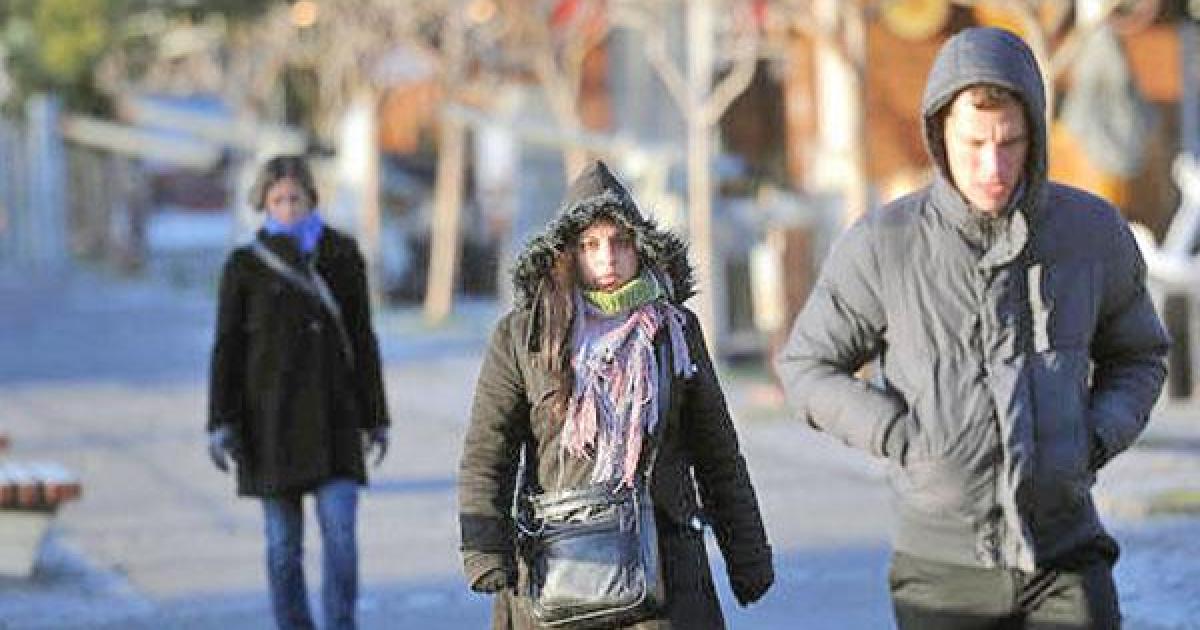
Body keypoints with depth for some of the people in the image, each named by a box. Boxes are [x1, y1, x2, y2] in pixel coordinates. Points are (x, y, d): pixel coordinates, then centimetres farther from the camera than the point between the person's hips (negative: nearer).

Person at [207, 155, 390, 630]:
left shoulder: (342, 256, 3)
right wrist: (221, 424, -9)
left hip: (332, 414, 1)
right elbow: (227, 349, -1)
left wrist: (376, 419, 6)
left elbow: (362, 341, 7)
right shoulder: (245, 266, -1)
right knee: (284, 542, 3)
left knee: (340, 533, -10)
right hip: (271, 416, -1)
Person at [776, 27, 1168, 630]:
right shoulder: (881, 245, -6)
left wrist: (1099, 435, -3)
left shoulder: (1092, 230, 1)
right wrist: (903, 438, -9)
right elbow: (806, 369, 5)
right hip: (945, 571, -1)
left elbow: (1138, 356, 17)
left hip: (1066, 559, 1)